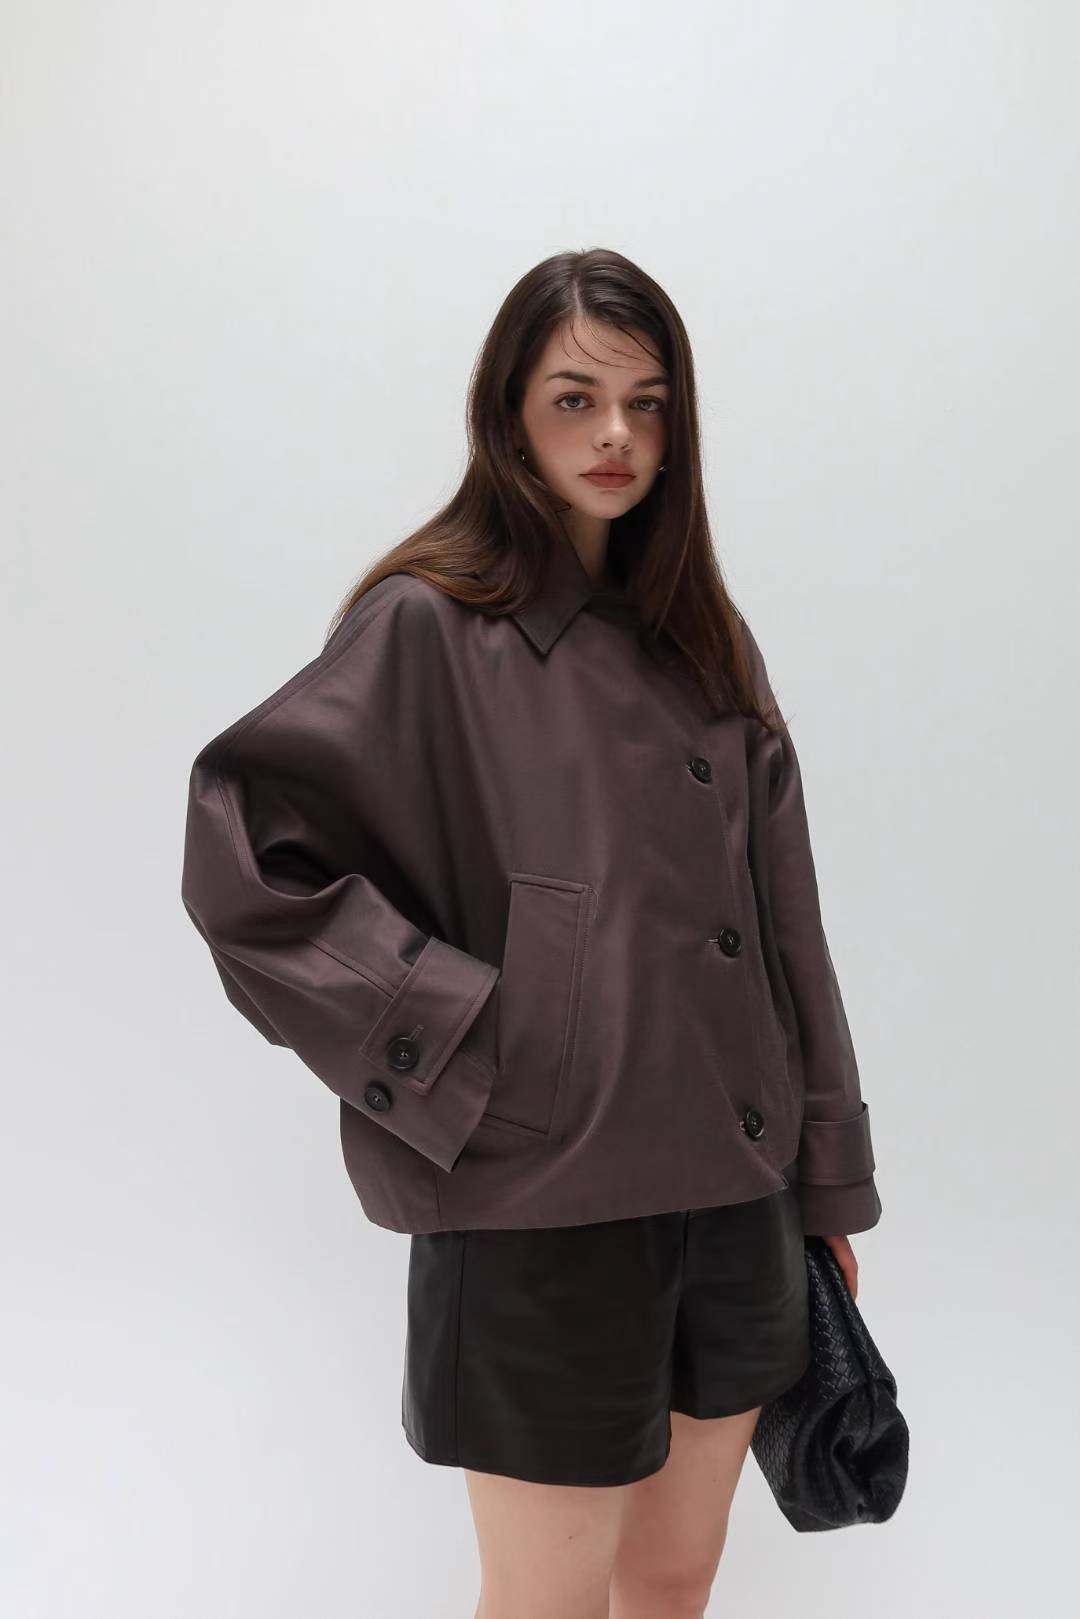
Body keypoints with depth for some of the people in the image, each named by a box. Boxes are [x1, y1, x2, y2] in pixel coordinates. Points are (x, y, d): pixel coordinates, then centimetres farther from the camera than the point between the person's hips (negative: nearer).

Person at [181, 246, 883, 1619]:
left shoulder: (705, 640, 9)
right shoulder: (428, 625, -9)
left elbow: (781, 922, 10)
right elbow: (242, 855, -15)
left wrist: (827, 1179, 10)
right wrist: (461, 1033, -17)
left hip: (732, 1192, 6)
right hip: (540, 1207, -6)